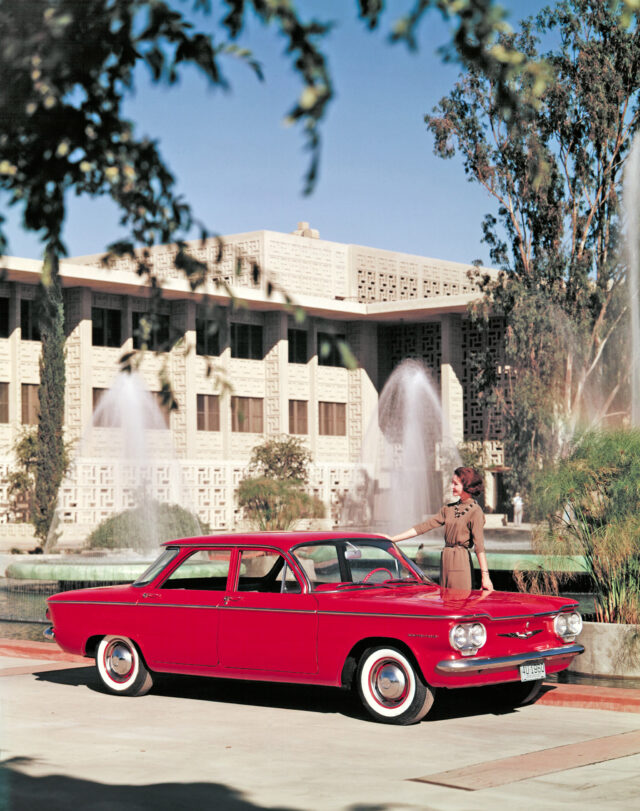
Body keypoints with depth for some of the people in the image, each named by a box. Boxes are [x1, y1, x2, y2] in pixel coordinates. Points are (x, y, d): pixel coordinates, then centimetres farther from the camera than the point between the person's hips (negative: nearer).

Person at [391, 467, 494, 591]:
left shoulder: (475, 511, -6)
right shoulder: (449, 508, 14)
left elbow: (479, 546, -11)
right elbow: (424, 526, 12)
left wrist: (485, 576, -15)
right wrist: (392, 539, 7)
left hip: (461, 562, -7)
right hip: (445, 560, 7)